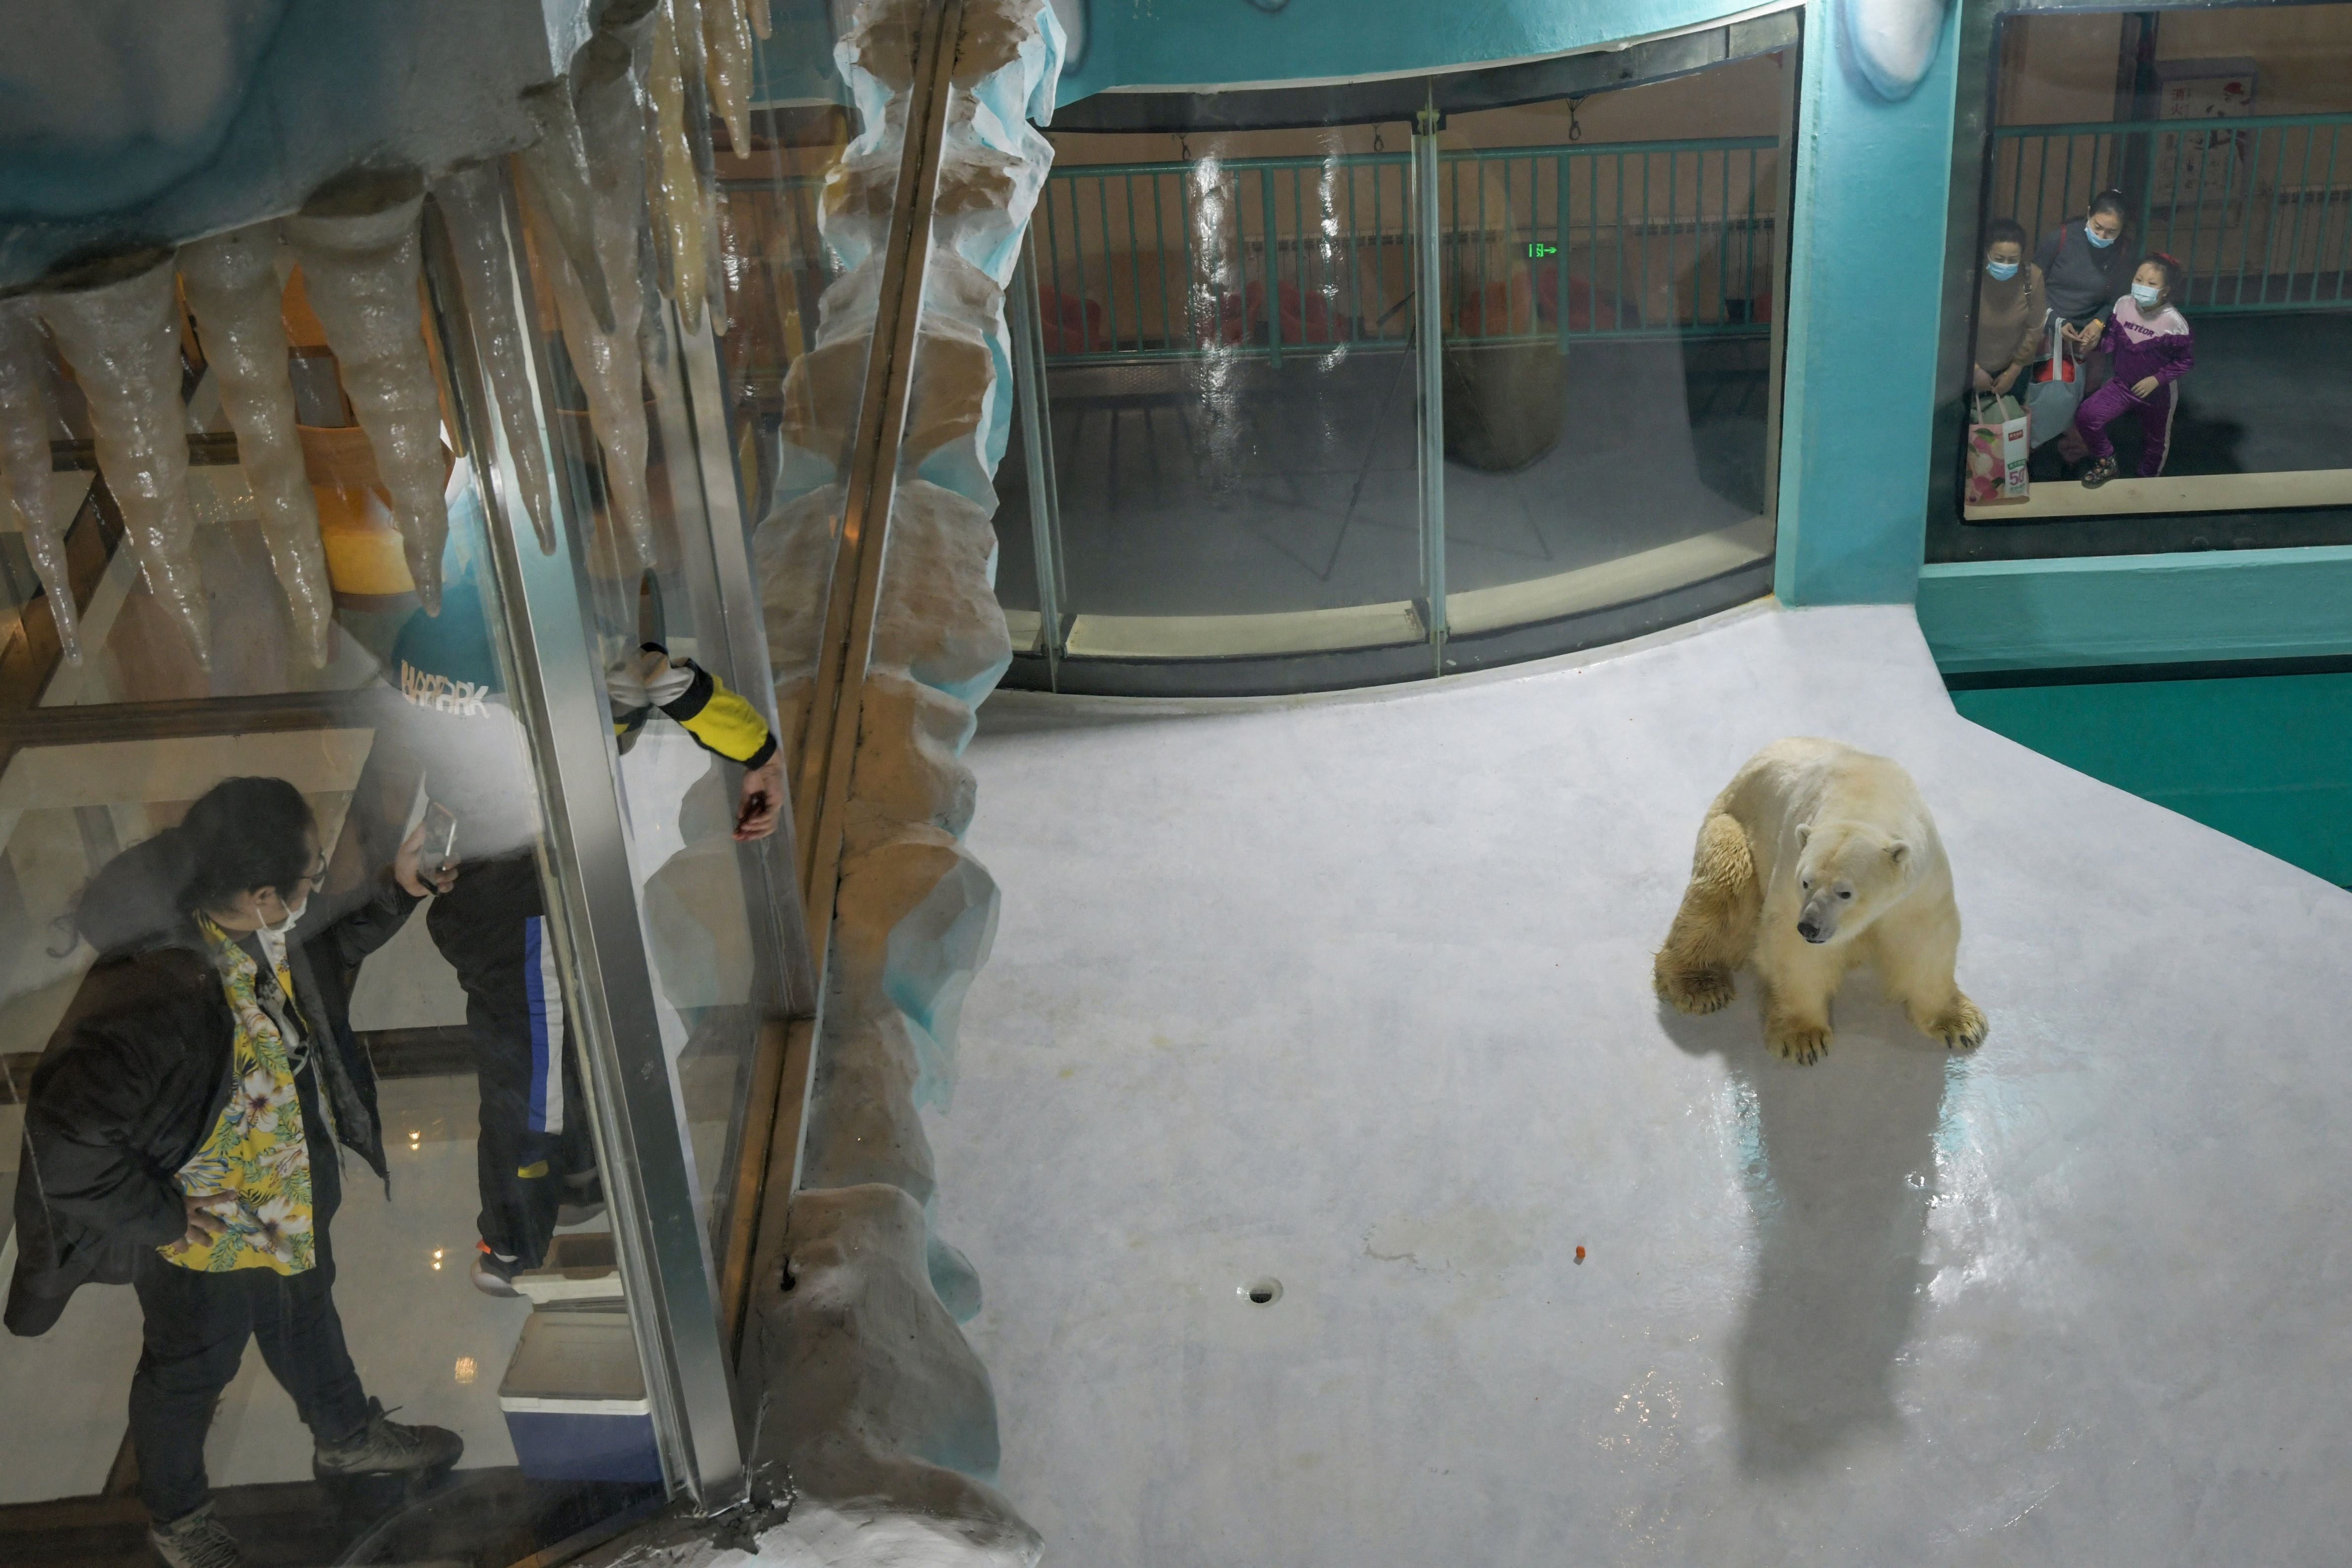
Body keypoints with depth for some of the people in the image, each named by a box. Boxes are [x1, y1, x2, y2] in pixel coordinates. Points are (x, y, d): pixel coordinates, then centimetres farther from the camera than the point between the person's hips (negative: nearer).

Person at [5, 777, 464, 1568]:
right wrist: (155, 1216, -29)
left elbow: (319, 963, 6)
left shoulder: (256, 936, -18)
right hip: (203, 1234, -7)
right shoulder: (157, 991, -44)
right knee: (191, 1369, 22)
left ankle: (348, 1437, 61)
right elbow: (65, 1130, -44)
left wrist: (394, 895, -6)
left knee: (306, 1314, 32)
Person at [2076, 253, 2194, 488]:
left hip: (2158, 393, -3)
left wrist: (2157, 380, -22)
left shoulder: (2173, 322, -25)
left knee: (2155, 441, 20)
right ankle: (2106, 464, 7)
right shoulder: (2123, 305, -14)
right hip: (2123, 385, 3)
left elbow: (2187, 360, -14)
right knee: (2087, 416, -18)